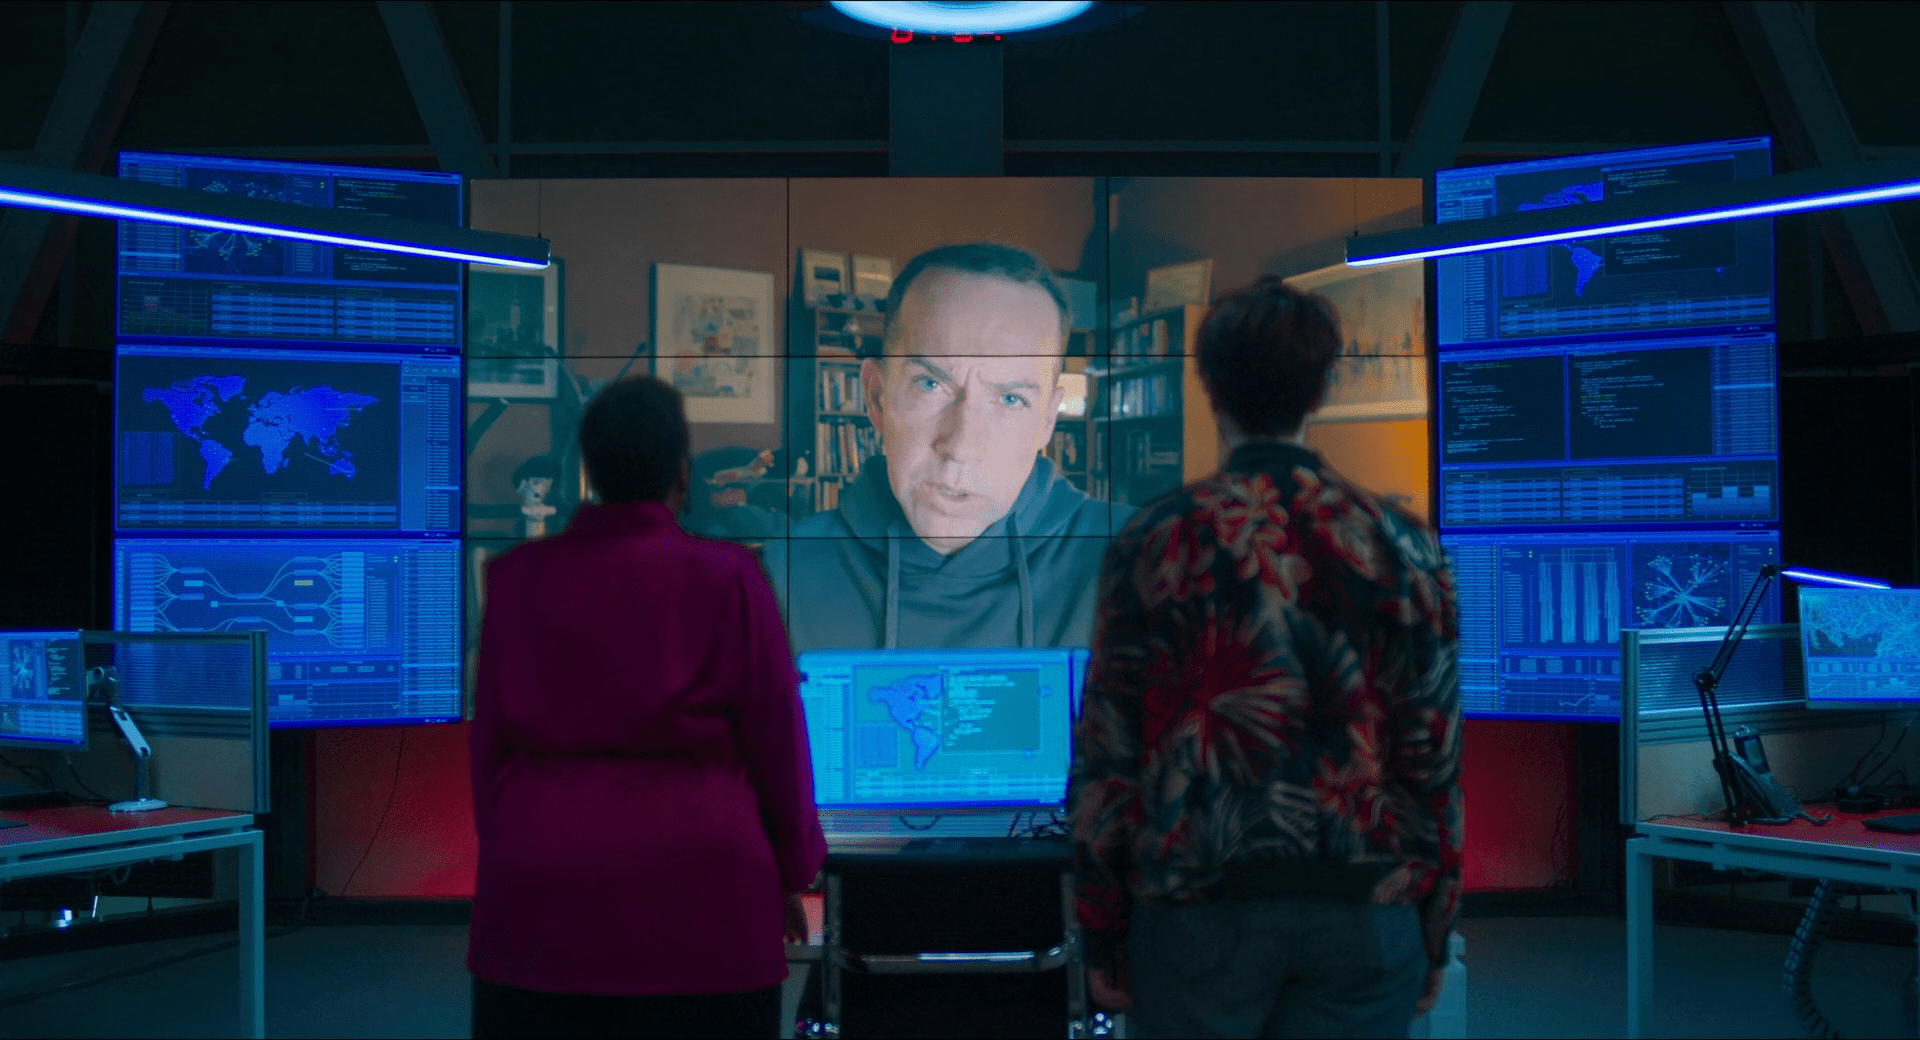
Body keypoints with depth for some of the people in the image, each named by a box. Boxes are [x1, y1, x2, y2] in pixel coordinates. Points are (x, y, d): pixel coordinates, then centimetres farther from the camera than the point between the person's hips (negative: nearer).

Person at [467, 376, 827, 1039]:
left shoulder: (519, 578, 3)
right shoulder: (728, 578, -5)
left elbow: (489, 742, 9)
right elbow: (775, 738, 0)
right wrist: (791, 876, 12)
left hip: (537, 900, 3)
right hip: (696, 901, -3)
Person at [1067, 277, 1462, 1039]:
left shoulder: (1156, 542, -2)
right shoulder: (1402, 547, 3)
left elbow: (1105, 751, -2)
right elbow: (1436, 758, 4)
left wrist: (1102, 936, 5)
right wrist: (1434, 938, 13)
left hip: (1200, 914, -1)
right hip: (1366, 910, 2)